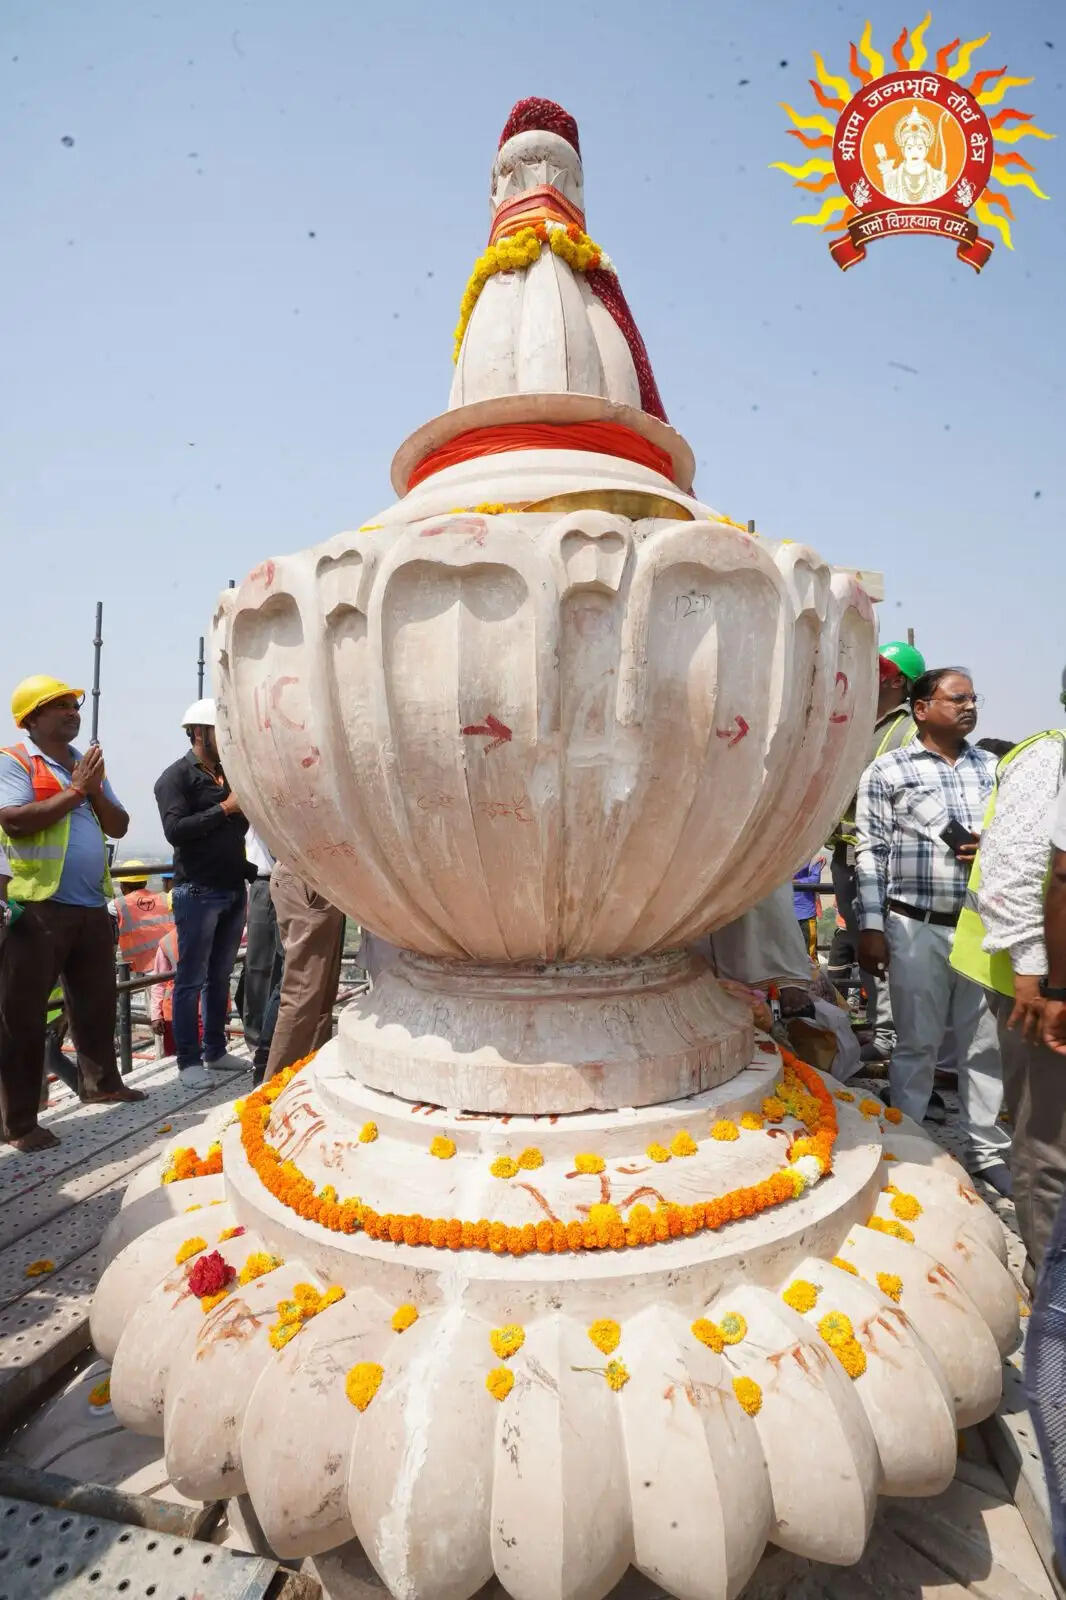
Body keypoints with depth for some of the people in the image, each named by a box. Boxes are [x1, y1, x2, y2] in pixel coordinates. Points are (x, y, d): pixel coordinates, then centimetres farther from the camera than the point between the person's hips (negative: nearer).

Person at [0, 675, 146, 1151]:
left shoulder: (88, 764, 15)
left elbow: (119, 826, 11)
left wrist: (95, 791, -5)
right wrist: (75, 790, -15)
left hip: (92, 905, 7)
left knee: (96, 1001, 17)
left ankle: (100, 1082, 35)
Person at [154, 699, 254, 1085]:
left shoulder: (231, 774, 13)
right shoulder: (176, 777, -5)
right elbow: (175, 830, -18)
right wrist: (225, 808, -18)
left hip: (234, 889, 6)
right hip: (198, 892, -6)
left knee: (220, 976, 13)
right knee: (191, 979, 1)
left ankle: (215, 1050, 22)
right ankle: (188, 1059, 10)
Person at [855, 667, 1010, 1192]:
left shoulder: (992, 768, 11)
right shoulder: (887, 770, -2)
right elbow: (871, 852, -5)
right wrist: (871, 927, -9)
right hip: (916, 928, -4)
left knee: (985, 1042, 12)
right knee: (917, 1043, 7)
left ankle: (988, 1150, 28)